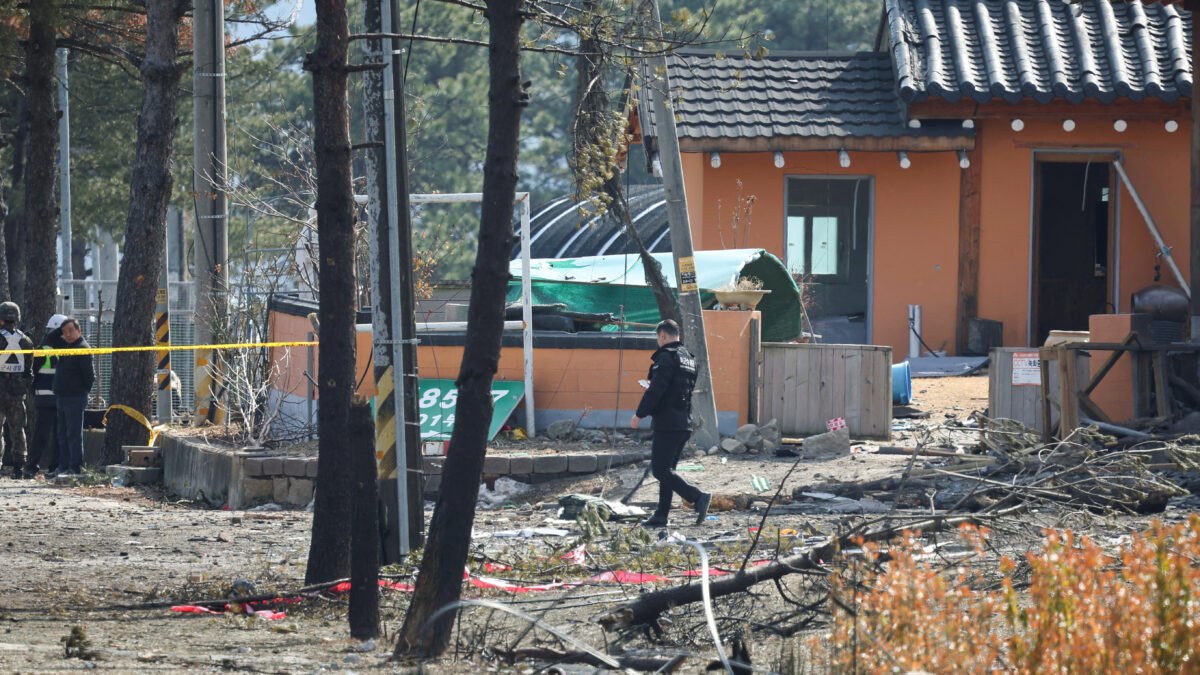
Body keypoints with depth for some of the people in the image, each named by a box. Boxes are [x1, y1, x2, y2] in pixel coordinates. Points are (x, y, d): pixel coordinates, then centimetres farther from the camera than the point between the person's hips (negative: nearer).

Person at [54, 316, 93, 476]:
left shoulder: (83, 349, -12)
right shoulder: (67, 346, 15)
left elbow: (89, 375, -15)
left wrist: (84, 390, -2)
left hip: (75, 398, -9)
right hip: (61, 397, 9)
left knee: (74, 434, -8)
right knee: (63, 435, 12)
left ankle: (75, 467, -8)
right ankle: (64, 466, 16)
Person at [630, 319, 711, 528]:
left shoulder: (667, 357, -12)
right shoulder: (689, 357, 16)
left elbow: (656, 390, -18)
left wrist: (639, 414, -10)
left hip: (667, 423, -9)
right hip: (685, 423, 9)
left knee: (661, 470, -9)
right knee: (667, 469, 14)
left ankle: (698, 497, -20)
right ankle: (660, 516, 14)